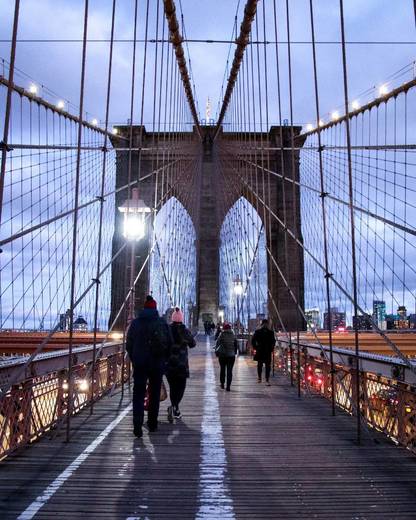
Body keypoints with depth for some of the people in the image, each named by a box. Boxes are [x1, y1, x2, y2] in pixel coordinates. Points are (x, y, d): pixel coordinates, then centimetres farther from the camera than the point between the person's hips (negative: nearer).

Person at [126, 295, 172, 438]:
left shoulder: (135, 323, 0)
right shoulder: (162, 323, -2)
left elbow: (128, 345, 4)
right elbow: (170, 344, 1)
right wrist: (164, 359, 13)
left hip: (139, 363, 0)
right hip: (158, 364, 0)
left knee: (138, 394, 3)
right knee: (154, 394, 13)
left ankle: (137, 425, -11)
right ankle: (152, 424, 21)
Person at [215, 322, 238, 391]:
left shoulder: (222, 335, -6)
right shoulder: (233, 336, 2)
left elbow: (217, 344, -8)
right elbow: (236, 345, 7)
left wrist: (216, 351, 3)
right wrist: (235, 352, 17)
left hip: (222, 355, -1)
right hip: (231, 355, 1)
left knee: (222, 369, 16)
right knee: (229, 371, 3)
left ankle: (222, 383, 23)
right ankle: (228, 386, -2)